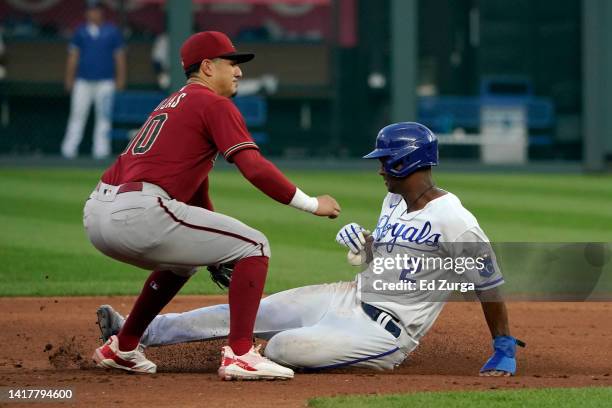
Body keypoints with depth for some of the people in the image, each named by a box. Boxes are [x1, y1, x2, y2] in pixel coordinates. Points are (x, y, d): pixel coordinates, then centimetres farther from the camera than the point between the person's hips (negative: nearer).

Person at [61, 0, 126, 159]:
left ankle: (100, 150, 2)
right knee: (77, 114, -2)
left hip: (105, 81, -1)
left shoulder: (112, 31, 5)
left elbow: (120, 55, 6)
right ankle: (69, 150, -1)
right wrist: (69, 78, 8)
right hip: (83, 81, 1)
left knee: (103, 116, -2)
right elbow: (73, 55, 12)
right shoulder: (81, 31, 9)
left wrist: (120, 78, 1)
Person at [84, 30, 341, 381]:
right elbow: (255, 169, -11)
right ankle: (240, 355, -11)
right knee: (255, 247, -1)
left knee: (184, 257, 37)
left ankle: (122, 348, 36)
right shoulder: (215, 105, 3)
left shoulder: (171, 104, 31)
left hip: (97, 215, 10)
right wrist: (312, 205, -3)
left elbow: (195, 184, 36)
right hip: (138, 213, -10)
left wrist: (218, 253, 38)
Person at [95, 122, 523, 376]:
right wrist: (363, 246, -3)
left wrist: (504, 351, -14)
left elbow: (489, 284, -16)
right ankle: (135, 331, 10)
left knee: (282, 347, -24)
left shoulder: (454, 221, -21)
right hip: (350, 297, 9)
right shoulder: (394, 202, 8)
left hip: (385, 334, -9)